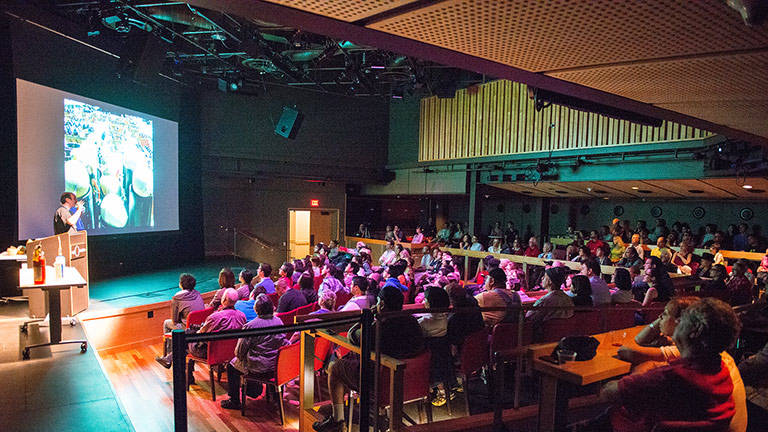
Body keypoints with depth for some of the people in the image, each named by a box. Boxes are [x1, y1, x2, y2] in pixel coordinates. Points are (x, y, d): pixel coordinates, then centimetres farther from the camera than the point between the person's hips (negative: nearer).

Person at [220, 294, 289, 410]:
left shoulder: (250, 326, -22)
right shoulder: (278, 321, -4)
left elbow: (239, 351, -13)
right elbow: (283, 343, 10)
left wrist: (237, 354, 12)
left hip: (259, 369, -6)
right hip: (277, 366, 6)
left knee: (231, 366, 17)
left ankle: (234, 401, 24)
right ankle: (255, 388, 39)